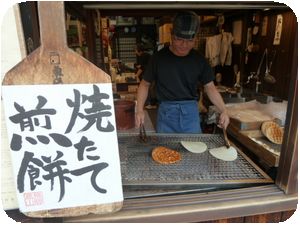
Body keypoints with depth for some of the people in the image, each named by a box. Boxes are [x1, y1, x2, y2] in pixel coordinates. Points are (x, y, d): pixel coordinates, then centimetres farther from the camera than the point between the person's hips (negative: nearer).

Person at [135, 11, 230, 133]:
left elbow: (210, 87, 5)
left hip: (191, 112, 2)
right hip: (166, 111, -1)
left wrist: (223, 110, -9)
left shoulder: (199, 60, -1)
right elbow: (145, 84, 3)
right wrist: (139, 110, -8)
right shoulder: (159, 57, -6)